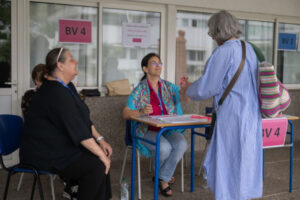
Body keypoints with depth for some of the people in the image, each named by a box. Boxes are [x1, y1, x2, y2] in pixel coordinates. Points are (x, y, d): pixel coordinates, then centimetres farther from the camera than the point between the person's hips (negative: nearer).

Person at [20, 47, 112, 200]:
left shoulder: (67, 87, 9)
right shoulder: (55, 93, -24)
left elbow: (84, 119, 13)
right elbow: (77, 129, -28)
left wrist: (100, 139, 3)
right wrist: (101, 154, -23)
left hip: (60, 146, 10)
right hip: (45, 155, -10)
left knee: (100, 155, -2)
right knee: (97, 164, -20)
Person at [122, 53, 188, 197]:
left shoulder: (169, 87, 11)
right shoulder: (139, 90, 0)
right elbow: (125, 114, -5)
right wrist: (141, 112, -25)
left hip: (169, 130, 3)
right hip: (148, 131, -3)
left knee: (181, 144, -28)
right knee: (164, 147, -32)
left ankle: (163, 178, -8)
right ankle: (165, 177, 3)